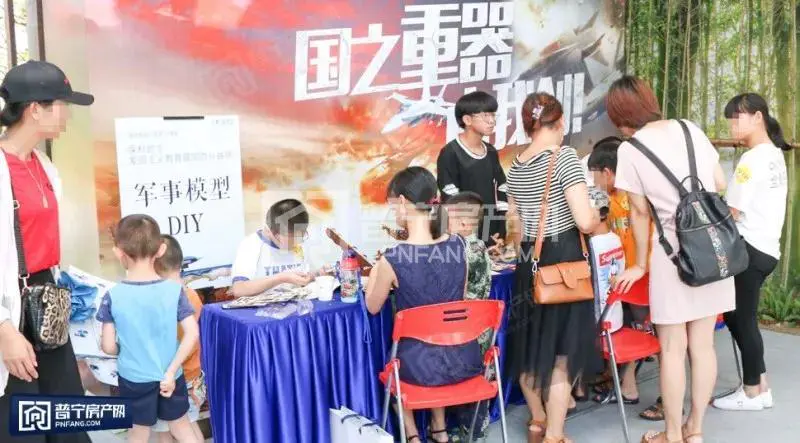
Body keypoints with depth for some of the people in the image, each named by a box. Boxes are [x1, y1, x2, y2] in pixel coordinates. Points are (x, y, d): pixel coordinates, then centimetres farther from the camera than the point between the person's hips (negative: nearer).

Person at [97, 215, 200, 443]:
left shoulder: (113, 296, -13)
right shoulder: (175, 290, -11)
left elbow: (108, 347, -10)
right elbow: (192, 334, -16)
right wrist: (171, 371, -11)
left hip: (133, 379, -1)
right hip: (170, 377, 1)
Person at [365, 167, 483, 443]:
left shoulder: (393, 259, -20)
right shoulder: (458, 245, -7)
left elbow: (373, 307, -1)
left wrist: (375, 272, 18)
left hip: (422, 366, -4)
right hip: (465, 360, 4)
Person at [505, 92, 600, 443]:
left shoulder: (515, 166, 9)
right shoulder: (564, 156, -13)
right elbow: (585, 221, -19)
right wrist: (598, 216, 3)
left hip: (529, 260, 7)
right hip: (562, 259, -7)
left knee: (530, 343, 19)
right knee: (561, 351, 3)